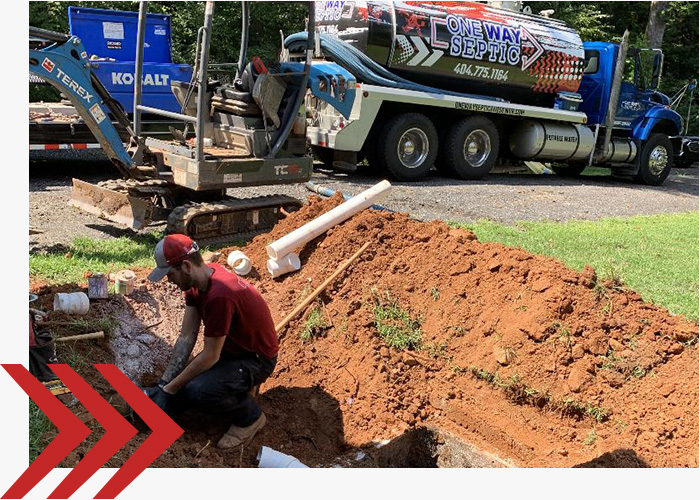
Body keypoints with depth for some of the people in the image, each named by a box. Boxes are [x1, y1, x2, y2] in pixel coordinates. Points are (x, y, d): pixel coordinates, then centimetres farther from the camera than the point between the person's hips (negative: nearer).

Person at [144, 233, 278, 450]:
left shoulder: (218, 296, -34)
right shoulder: (196, 281, -6)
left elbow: (210, 356, -26)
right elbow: (186, 337, -3)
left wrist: (170, 389, -16)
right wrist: (163, 383, -7)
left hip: (256, 359, -9)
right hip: (229, 349, 9)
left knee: (196, 390, -30)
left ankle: (250, 416, -3)